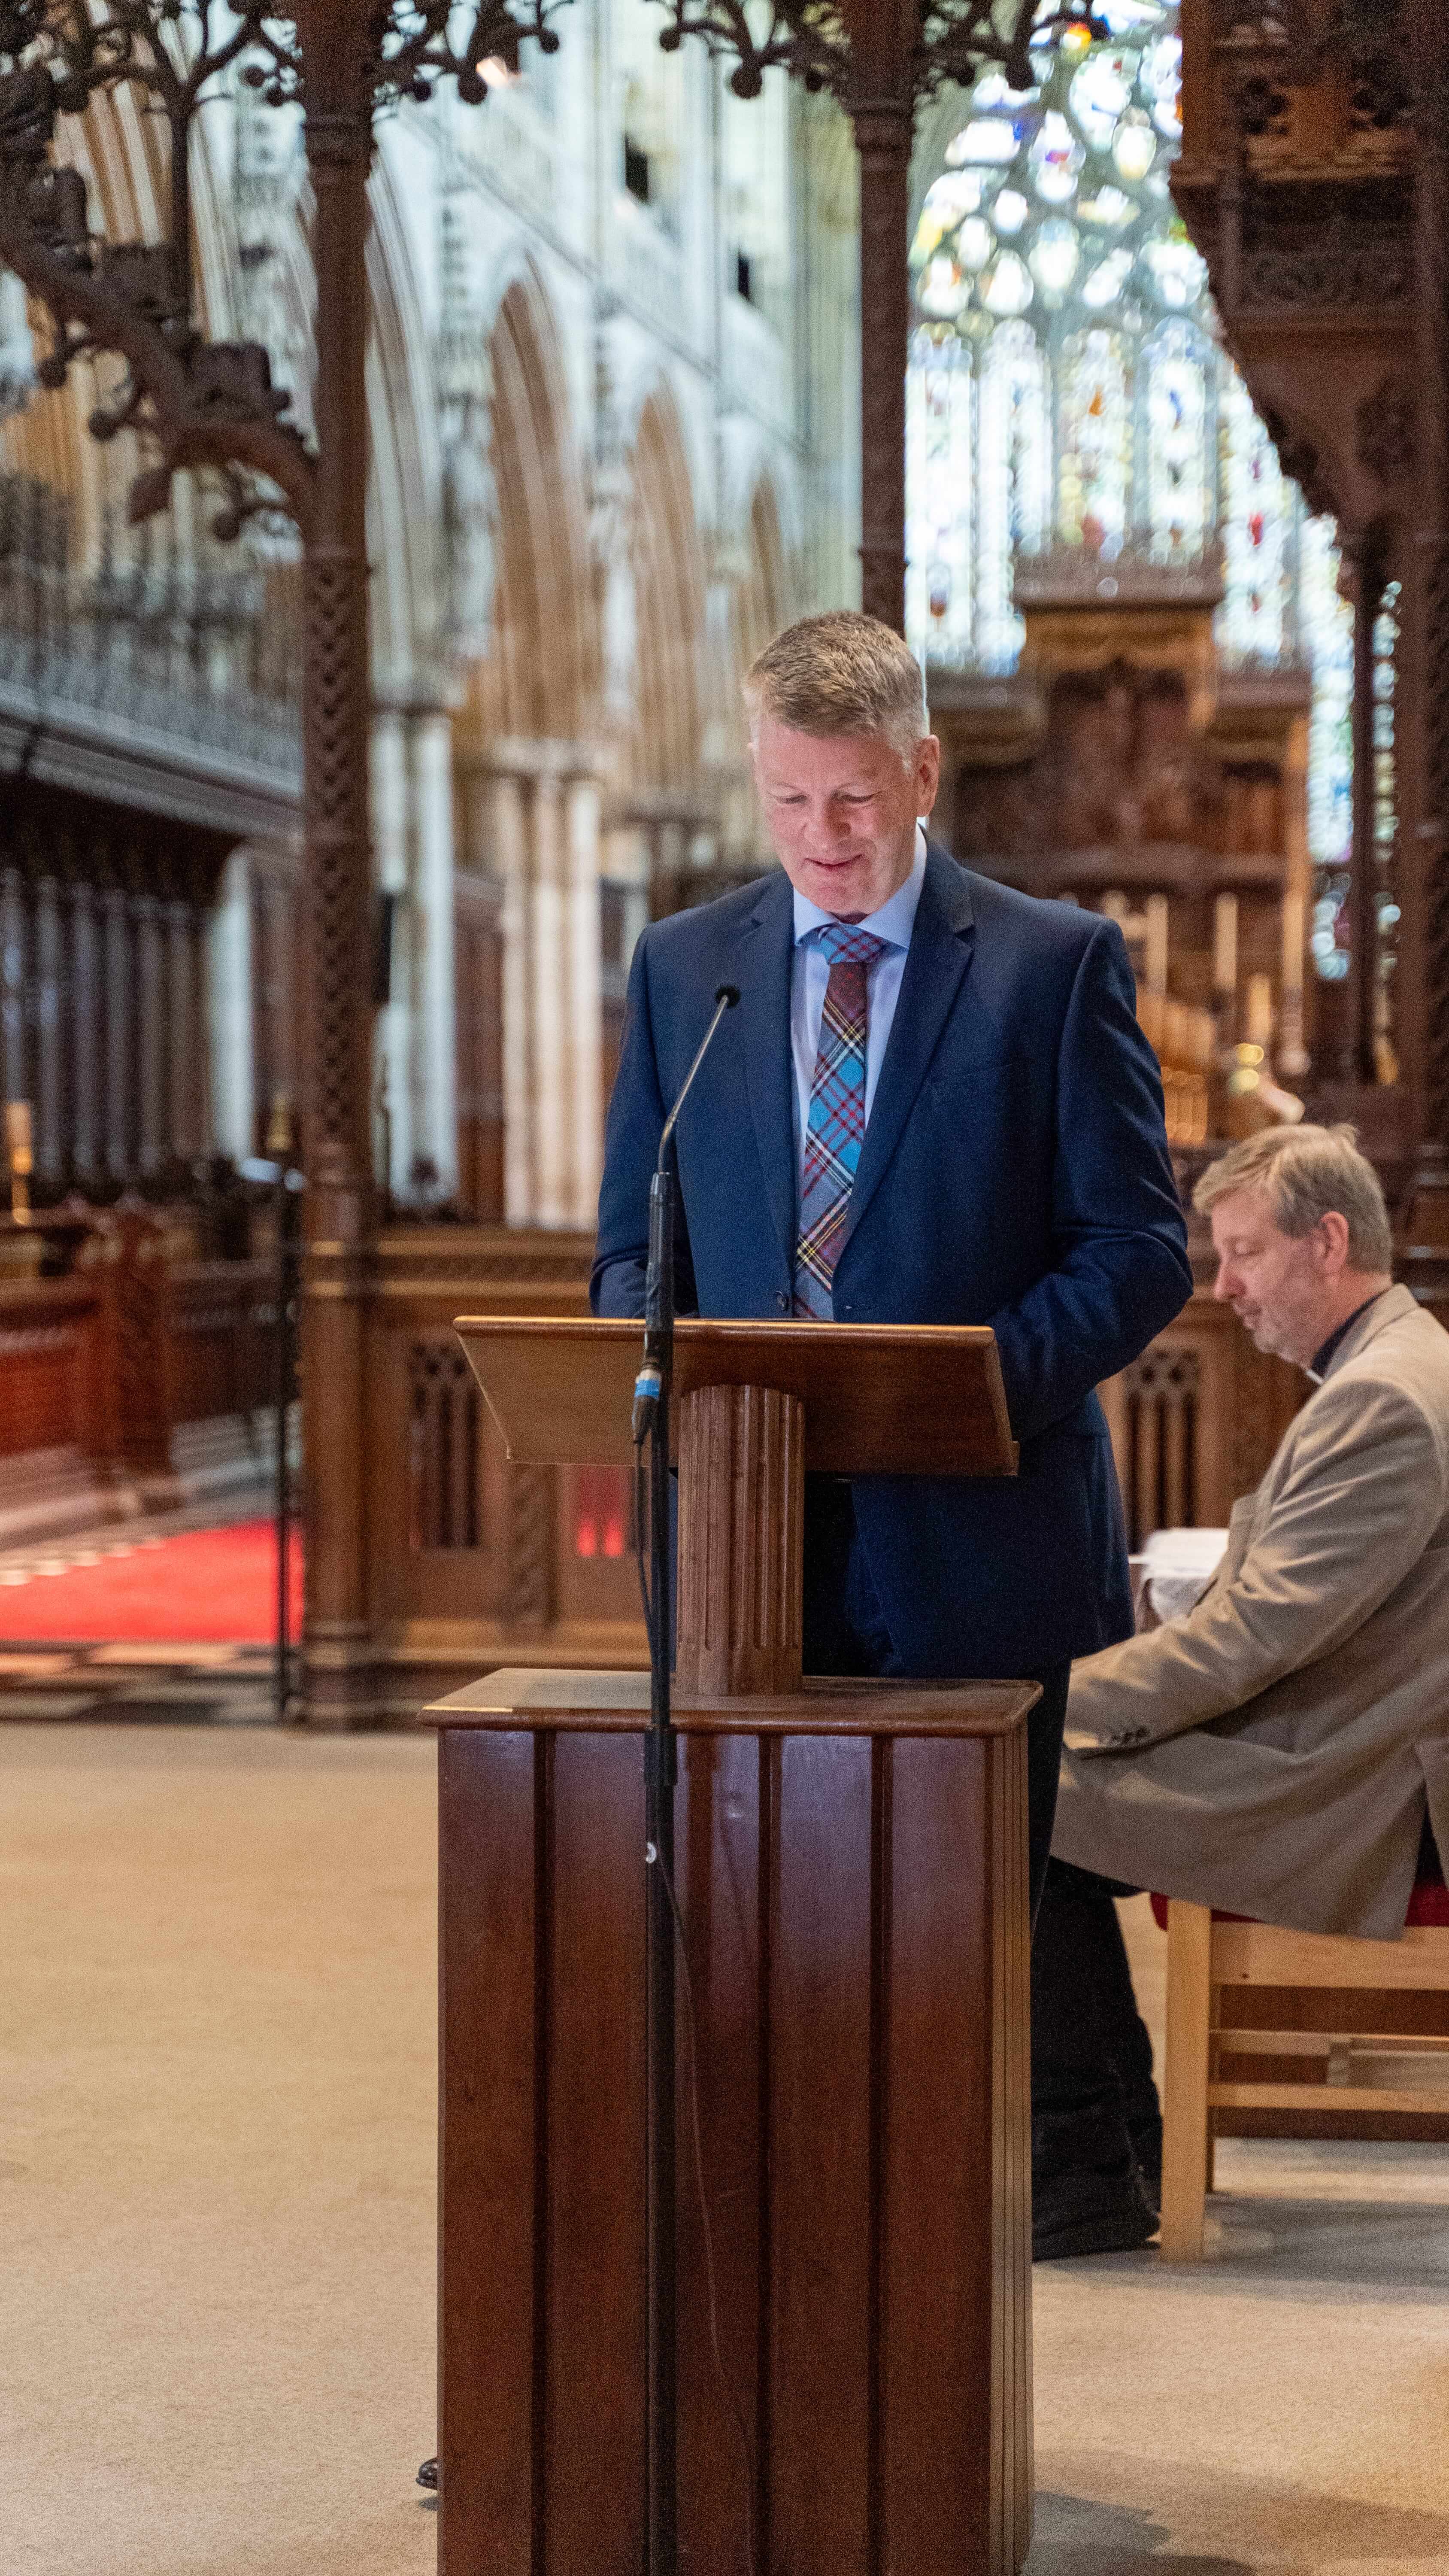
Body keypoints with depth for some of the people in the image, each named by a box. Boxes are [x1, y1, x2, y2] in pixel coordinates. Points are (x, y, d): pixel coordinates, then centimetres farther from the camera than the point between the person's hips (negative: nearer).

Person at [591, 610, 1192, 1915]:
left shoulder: (1060, 962, 2)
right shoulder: (681, 966, 12)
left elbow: (1140, 1248, -2)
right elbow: (633, 1248, 14)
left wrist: (985, 1378, -18)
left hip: (976, 1547, -2)